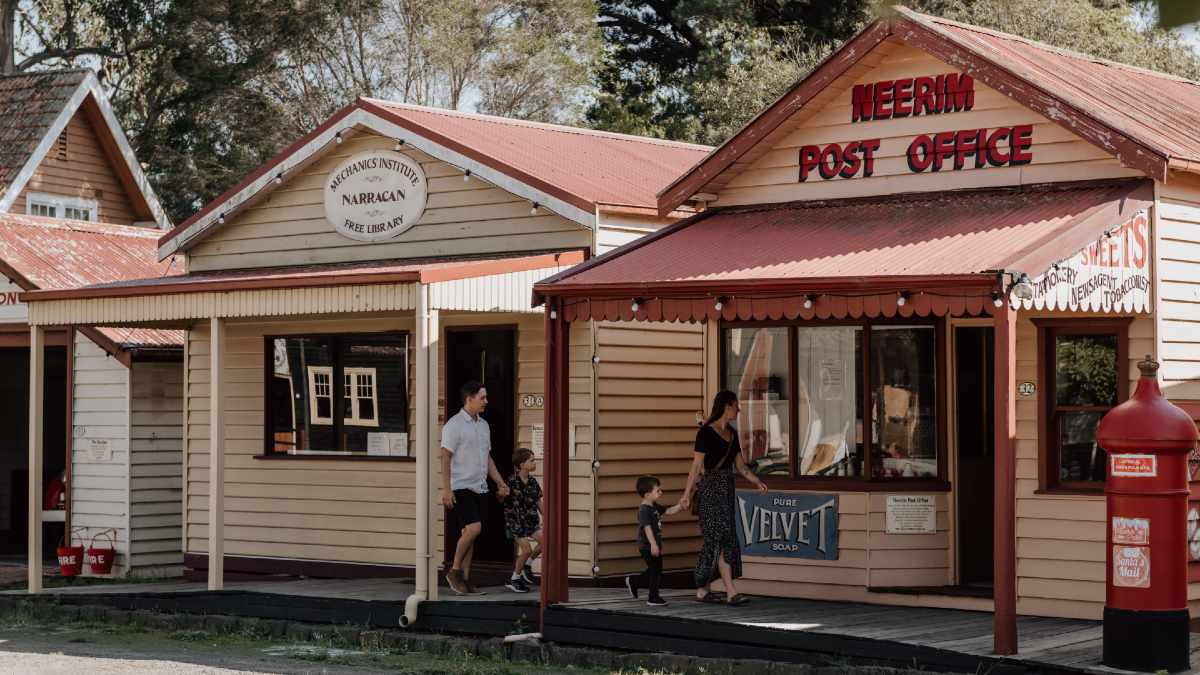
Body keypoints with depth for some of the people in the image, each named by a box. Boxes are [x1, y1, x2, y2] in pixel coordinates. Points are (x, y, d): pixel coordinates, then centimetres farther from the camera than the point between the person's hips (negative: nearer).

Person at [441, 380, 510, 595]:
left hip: (480, 488, 7)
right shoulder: (454, 425, -8)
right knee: (473, 528, -20)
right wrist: (446, 489, -19)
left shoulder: (483, 425, 16)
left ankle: (465, 579, 8)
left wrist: (500, 483, 14)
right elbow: (446, 458, -12)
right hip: (461, 487, -7)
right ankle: (454, 571, -6)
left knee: (469, 533, 6)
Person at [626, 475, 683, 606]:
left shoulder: (655, 507, 11)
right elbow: (647, 527, -25)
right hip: (648, 546, -10)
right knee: (655, 571, -3)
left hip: (654, 545, 10)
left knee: (654, 571, 17)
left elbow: (669, 511, 21)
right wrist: (653, 544, -31)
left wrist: (680, 506, 5)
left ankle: (633, 581, 32)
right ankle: (653, 598, 7)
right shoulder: (644, 510, -19)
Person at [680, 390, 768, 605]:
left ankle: (703, 589, 17)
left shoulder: (732, 434, 14)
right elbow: (697, 465, -10)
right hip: (710, 489, -8)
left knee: (715, 541, 10)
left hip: (726, 490, 8)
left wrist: (757, 481, 2)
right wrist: (687, 494, -14)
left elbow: (740, 465, 16)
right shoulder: (706, 432, -9)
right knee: (722, 539, -12)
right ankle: (731, 592, -16)